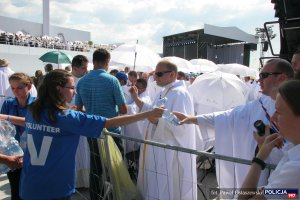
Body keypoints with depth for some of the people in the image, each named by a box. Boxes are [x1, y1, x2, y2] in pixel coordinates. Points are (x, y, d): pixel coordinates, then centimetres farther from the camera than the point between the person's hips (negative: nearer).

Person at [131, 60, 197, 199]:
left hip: (170, 154, -9)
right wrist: (136, 99, 10)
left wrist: (157, 120, -35)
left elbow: (180, 125, -26)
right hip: (159, 151, 10)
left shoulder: (180, 94, -18)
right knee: (156, 188, 20)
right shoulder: (164, 92, 12)